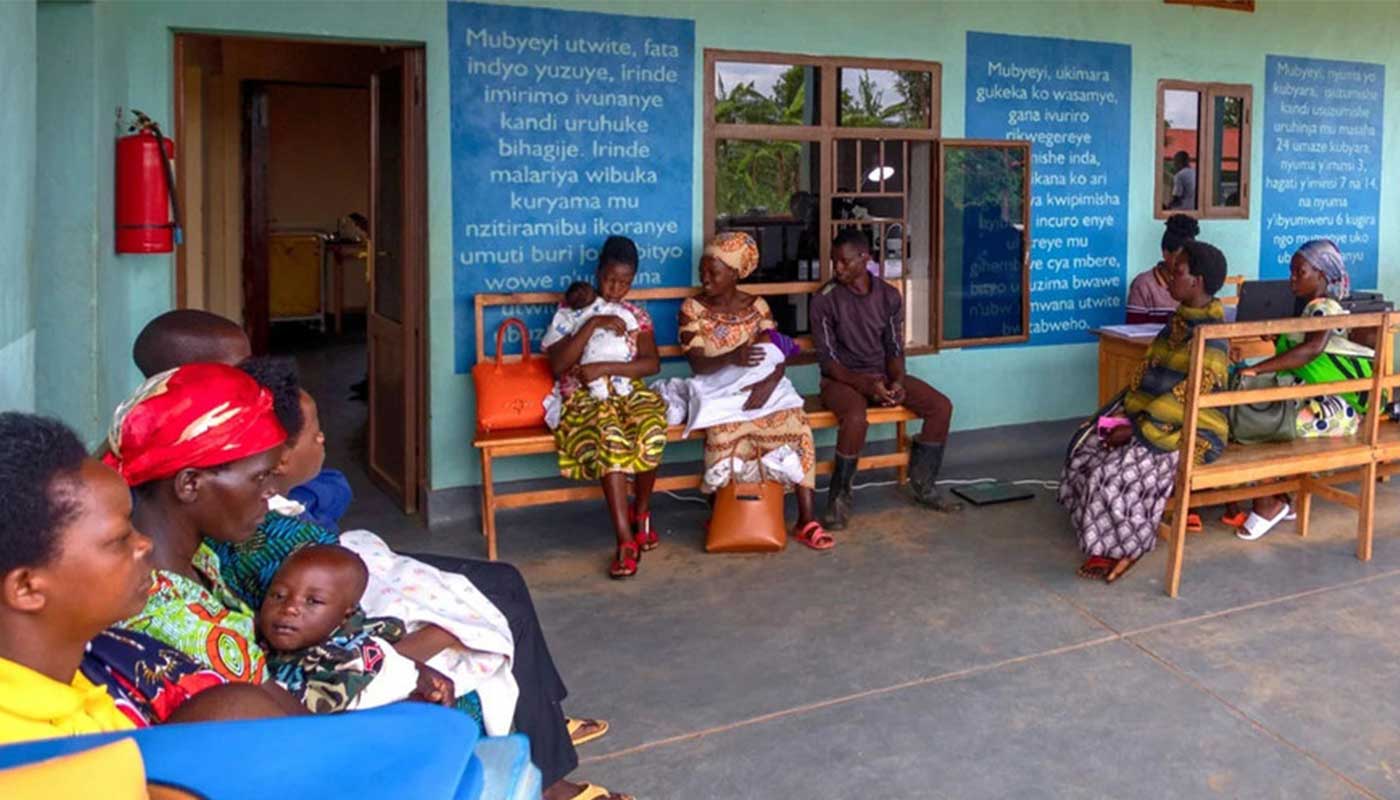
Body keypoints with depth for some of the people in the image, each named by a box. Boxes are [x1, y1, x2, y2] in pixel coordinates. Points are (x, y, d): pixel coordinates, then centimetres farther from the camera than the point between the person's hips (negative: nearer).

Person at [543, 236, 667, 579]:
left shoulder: (636, 315, 12)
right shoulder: (570, 313, 6)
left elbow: (652, 364, -3)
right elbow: (558, 366, -9)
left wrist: (606, 368, -16)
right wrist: (593, 324, -15)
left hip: (629, 392, 2)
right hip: (584, 398, -2)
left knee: (652, 430, -34)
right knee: (610, 436, -37)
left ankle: (641, 512, -6)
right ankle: (626, 541, -37)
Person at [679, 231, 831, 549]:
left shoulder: (756, 306, 7)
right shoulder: (692, 309, 2)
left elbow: (777, 358, -2)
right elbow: (698, 364, -10)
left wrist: (767, 384, -24)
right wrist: (731, 359, -30)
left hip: (759, 389, 2)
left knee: (797, 427, -26)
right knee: (723, 430, -35)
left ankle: (807, 521, -21)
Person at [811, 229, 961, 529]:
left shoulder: (889, 296, 1)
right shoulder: (825, 299, -12)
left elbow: (894, 349, 4)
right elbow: (828, 359, -14)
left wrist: (898, 382, -17)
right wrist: (866, 384, -26)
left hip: (882, 374, 5)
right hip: (842, 378, -5)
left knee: (941, 406, -13)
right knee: (856, 417, -38)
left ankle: (923, 485, 4)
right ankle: (840, 496, -17)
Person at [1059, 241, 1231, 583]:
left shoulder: (1209, 339, -21)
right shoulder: (1182, 320, 9)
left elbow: (1182, 401, -24)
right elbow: (1150, 375, 13)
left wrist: (1138, 429, -20)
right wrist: (1128, 414, 1)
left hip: (1191, 435, -10)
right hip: (1160, 422, 10)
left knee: (1113, 471, -28)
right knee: (1085, 453, 0)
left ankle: (1123, 548, -7)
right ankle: (1106, 536, 9)